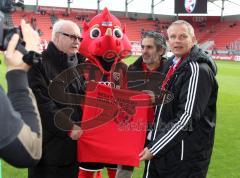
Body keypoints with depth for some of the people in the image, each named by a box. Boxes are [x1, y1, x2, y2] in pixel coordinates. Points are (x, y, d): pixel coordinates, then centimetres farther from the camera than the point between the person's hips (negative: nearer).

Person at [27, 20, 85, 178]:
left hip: (75, 143, 6)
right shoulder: (38, 64, -10)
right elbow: (41, 103, -19)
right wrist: (68, 127, -18)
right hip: (47, 144, -5)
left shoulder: (78, 64, 10)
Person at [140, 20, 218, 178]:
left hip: (186, 158, -8)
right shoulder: (173, 64, 11)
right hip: (165, 149, 9)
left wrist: (155, 148, -19)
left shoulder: (197, 69, -17)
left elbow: (187, 118, -23)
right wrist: (154, 142, 13)